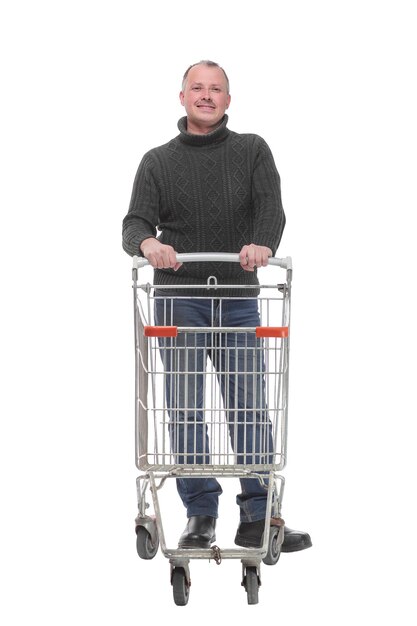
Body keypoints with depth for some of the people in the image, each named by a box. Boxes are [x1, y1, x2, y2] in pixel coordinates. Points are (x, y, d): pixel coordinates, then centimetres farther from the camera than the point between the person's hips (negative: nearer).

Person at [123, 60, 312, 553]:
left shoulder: (252, 151, 9)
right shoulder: (158, 162, 9)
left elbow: (270, 206, -8)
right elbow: (135, 222, -4)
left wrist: (262, 243, -31)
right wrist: (148, 242, -30)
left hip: (238, 297, 0)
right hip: (178, 296, 0)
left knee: (250, 408, -1)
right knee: (186, 410, -1)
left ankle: (257, 520, 3)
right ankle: (200, 517, 6)